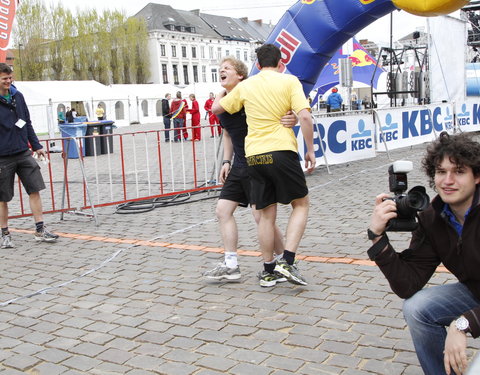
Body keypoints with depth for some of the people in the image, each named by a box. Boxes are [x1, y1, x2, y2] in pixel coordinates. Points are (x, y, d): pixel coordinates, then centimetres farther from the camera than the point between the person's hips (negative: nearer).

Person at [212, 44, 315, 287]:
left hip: (254, 155, 4)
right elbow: (304, 116, -9)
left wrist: (225, 91, 39)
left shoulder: (245, 86, 12)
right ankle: (287, 261, -1)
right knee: (300, 204, 12)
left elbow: (216, 108, 20)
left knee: (266, 213, 12)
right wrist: (310, 150, -2)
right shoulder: (289, 81, 3)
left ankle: (268, 270, 18)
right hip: (281, 151, -3)